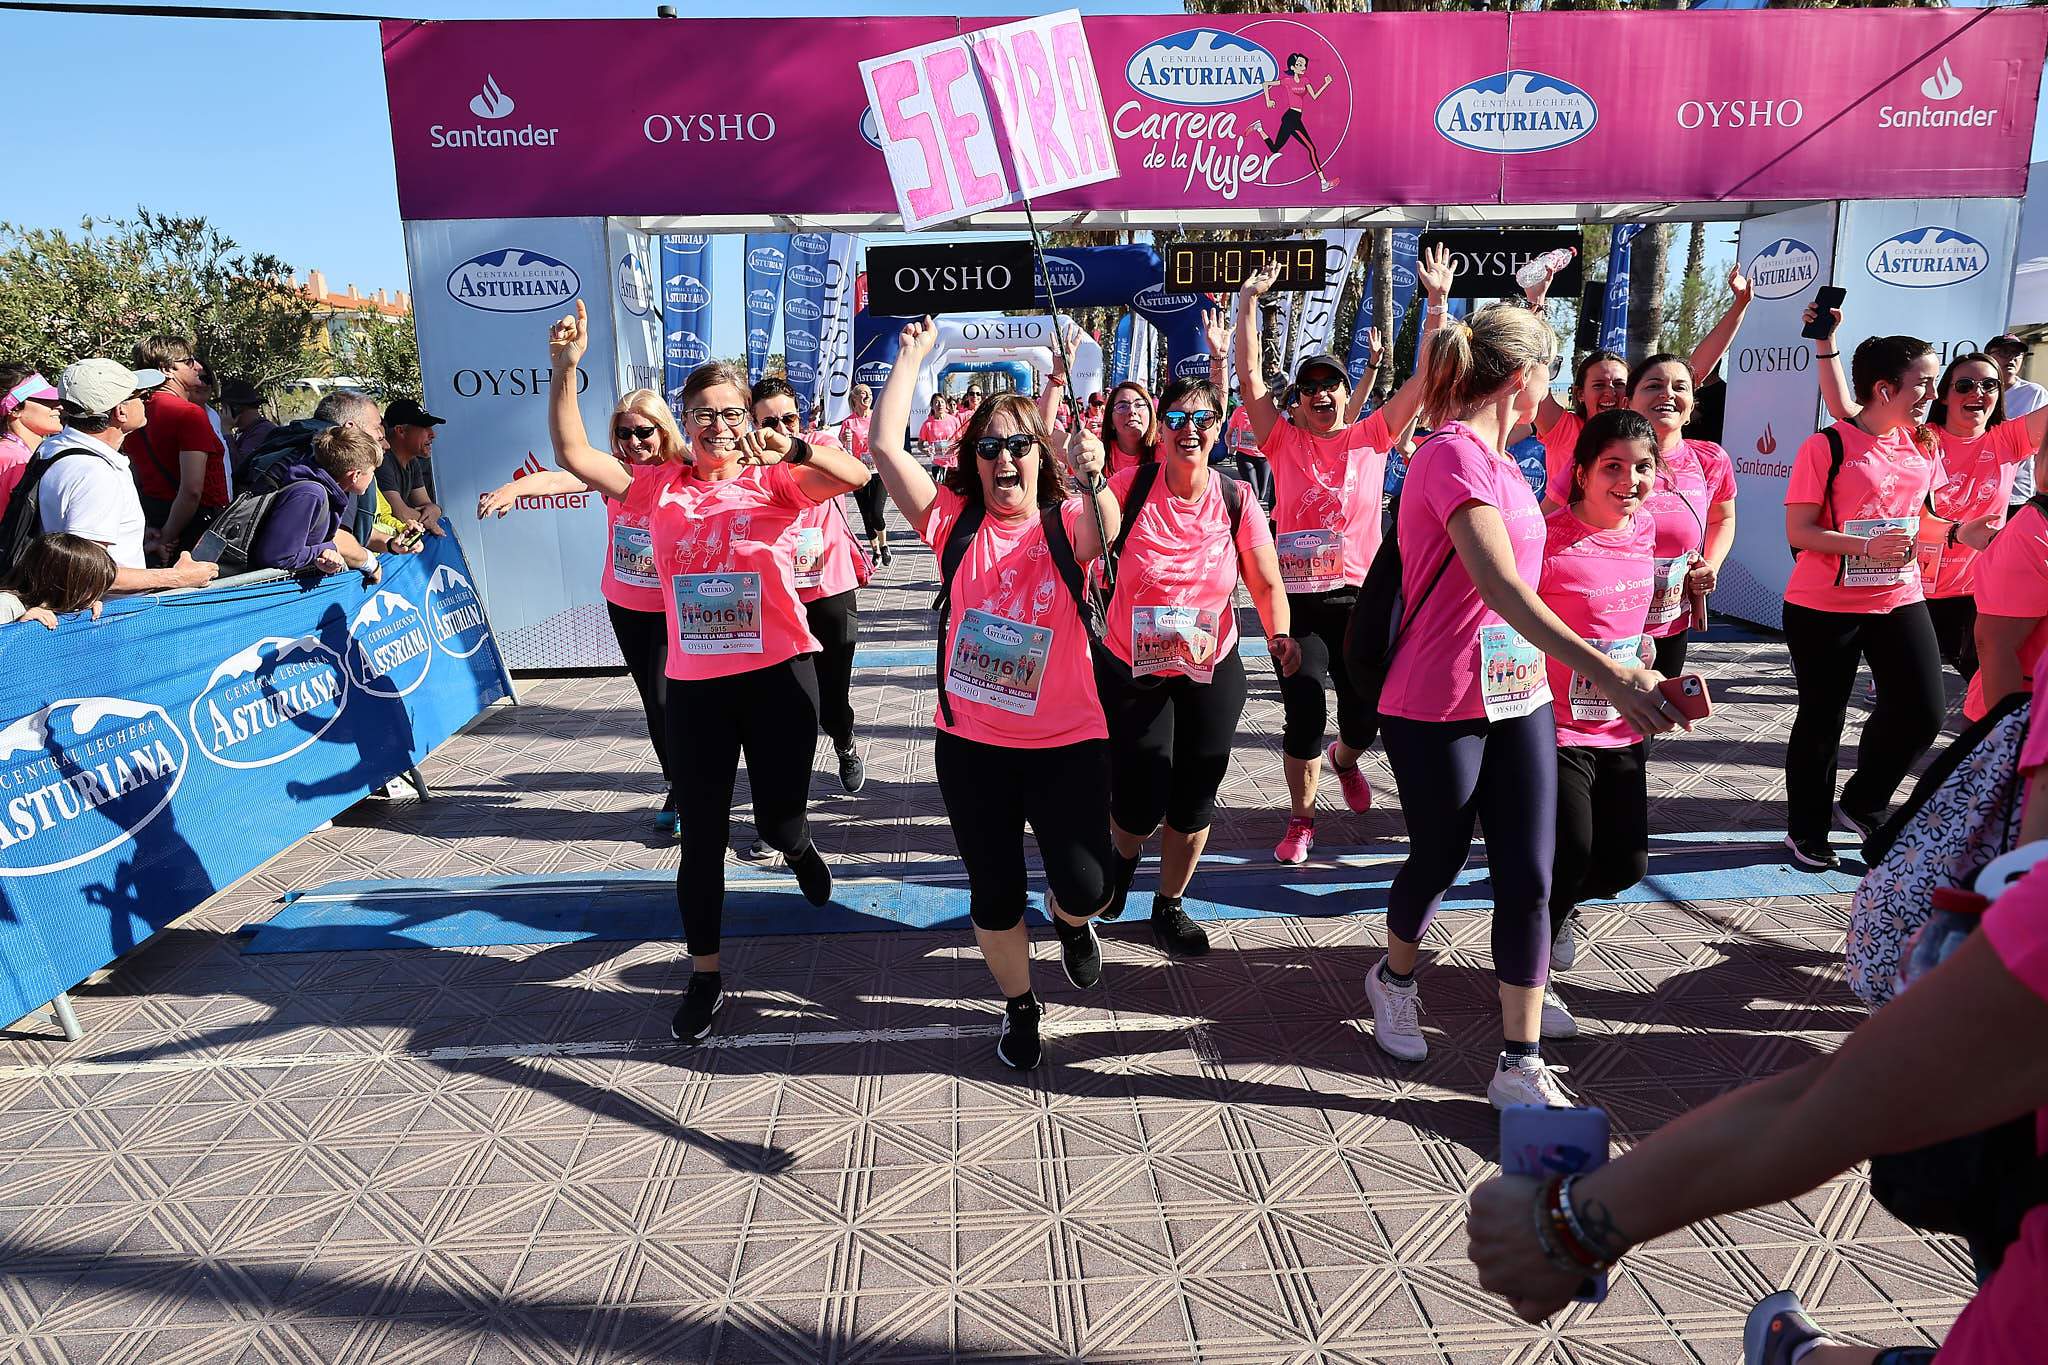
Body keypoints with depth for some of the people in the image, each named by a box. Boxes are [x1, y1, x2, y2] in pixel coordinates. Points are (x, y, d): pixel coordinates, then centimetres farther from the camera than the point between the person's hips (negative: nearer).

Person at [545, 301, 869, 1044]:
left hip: (778, 674, -2)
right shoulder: (662, 488, 3)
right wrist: (565, 369, -15)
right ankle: (705, 976, 25)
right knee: (701, 837, 9)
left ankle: (798, 845, 50)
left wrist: (793, 449, -33)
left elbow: (857, 476, -17)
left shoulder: (772, 482, -3)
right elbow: (574, 455, -5)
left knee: (778, 823, 9)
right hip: (693, 683, 2)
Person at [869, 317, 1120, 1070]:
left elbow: (1104, 529, -28)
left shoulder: (1065, 522, -4)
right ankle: (1019, 1007, 38)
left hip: (1067, 740, -1)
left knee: (1085, 888, -8)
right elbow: (885, 447, -10)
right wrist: (912, 353, -8)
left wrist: (1093, 478, -48)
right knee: (994, 896, 11)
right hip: (970, 745, 2)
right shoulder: (956, 521, -1)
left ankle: (1070, 921, 31)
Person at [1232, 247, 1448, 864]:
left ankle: (1345, 759, 44)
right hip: (1296, 599, -1)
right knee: (1303, 715, -5)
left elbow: (1428, 375, 0)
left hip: (1360, 597, 2)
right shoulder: (1283, 440, 2)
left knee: (1365, 715, 7)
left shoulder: (1372, 437, 5)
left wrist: (1439, 300, -5)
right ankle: (1301, 819, 16)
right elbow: (1249, 374, -3)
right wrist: (1249, 302, -6)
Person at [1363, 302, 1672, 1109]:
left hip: (1519, 696, 8)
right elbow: (1501, 587, -30)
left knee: (1528, 878, 4)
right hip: (1440, 707, -8)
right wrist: (1605, 672, -38)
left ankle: (1521, 1068, 12)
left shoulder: (1495, 460, 11)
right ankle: (1395, 980, 41)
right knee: (1439, 862, 11)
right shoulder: (1453, 455, -18)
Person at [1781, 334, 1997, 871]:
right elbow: (1798, 532, -14)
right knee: (1821, 718, 5)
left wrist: (1958, 532, 1)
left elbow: (1914, 516, 20)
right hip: (1824, 607, -6)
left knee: (1922, 711, -1)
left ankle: (1861, 806, 23)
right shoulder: (1826, 446, -13)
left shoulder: (1924, 448, 8)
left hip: (1900, 600, 6)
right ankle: (1806, 831, 22)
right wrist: (1866, 547, -26)